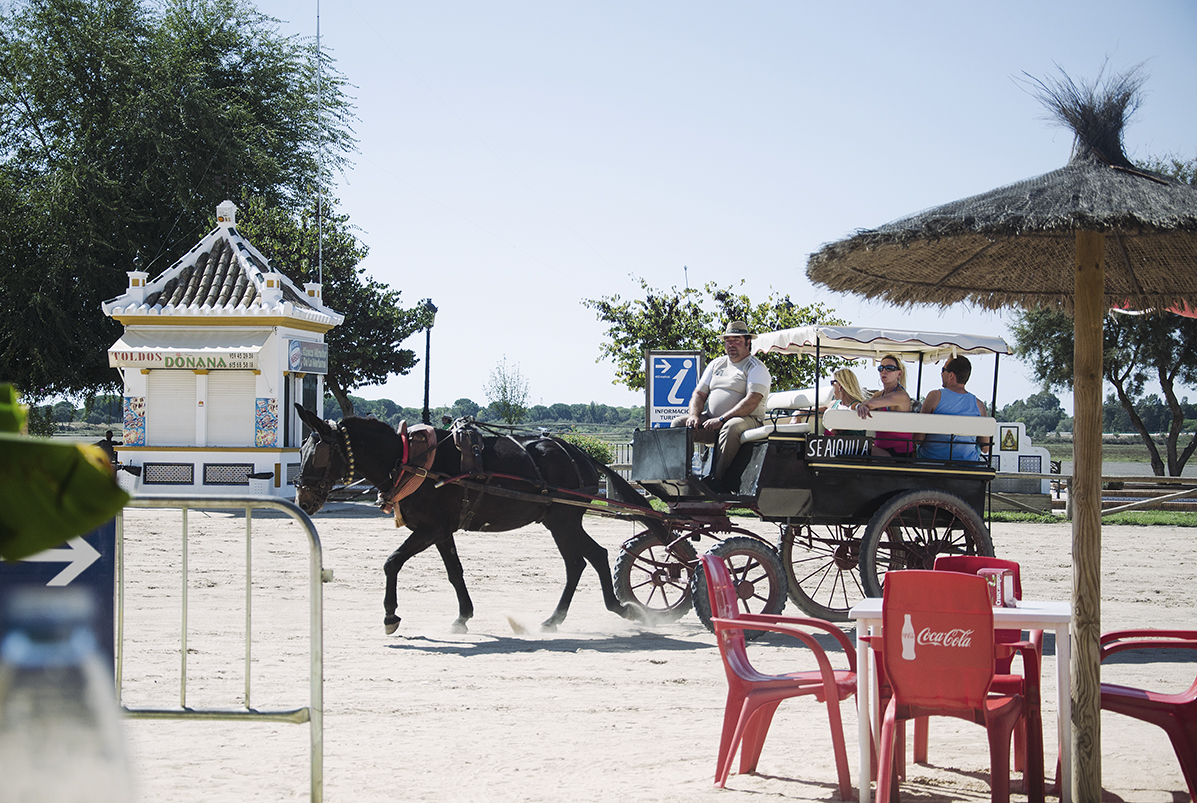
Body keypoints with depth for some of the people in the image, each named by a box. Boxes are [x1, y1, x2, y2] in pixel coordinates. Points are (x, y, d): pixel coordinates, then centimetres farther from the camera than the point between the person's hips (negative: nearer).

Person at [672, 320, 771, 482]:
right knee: (678, 424, -12)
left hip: (746, 420, -6)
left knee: (731, 427, -39)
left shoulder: (756, 368, -3)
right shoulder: (716, 364, 19)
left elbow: (752, 402, -17)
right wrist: (694, 415, -6)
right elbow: (699, 393, 17)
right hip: (710, 420, 6)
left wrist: (721, 419, -24)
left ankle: (717, 477, -37)